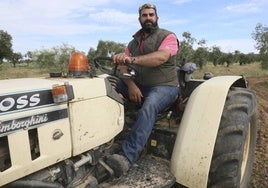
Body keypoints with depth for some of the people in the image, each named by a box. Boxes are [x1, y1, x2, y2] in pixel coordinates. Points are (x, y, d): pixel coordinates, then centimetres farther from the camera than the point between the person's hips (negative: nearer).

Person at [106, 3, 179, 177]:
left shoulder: (168, 36, -1)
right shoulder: (134, 42, 15)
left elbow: (160, 57, -24)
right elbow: (123, 67, 3)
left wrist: (132, 59, -39)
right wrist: (131, 85, -17)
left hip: (164, 87, -5)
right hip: (137, 86, 6)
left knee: (148, 107, -36)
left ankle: (127, 157, -42)